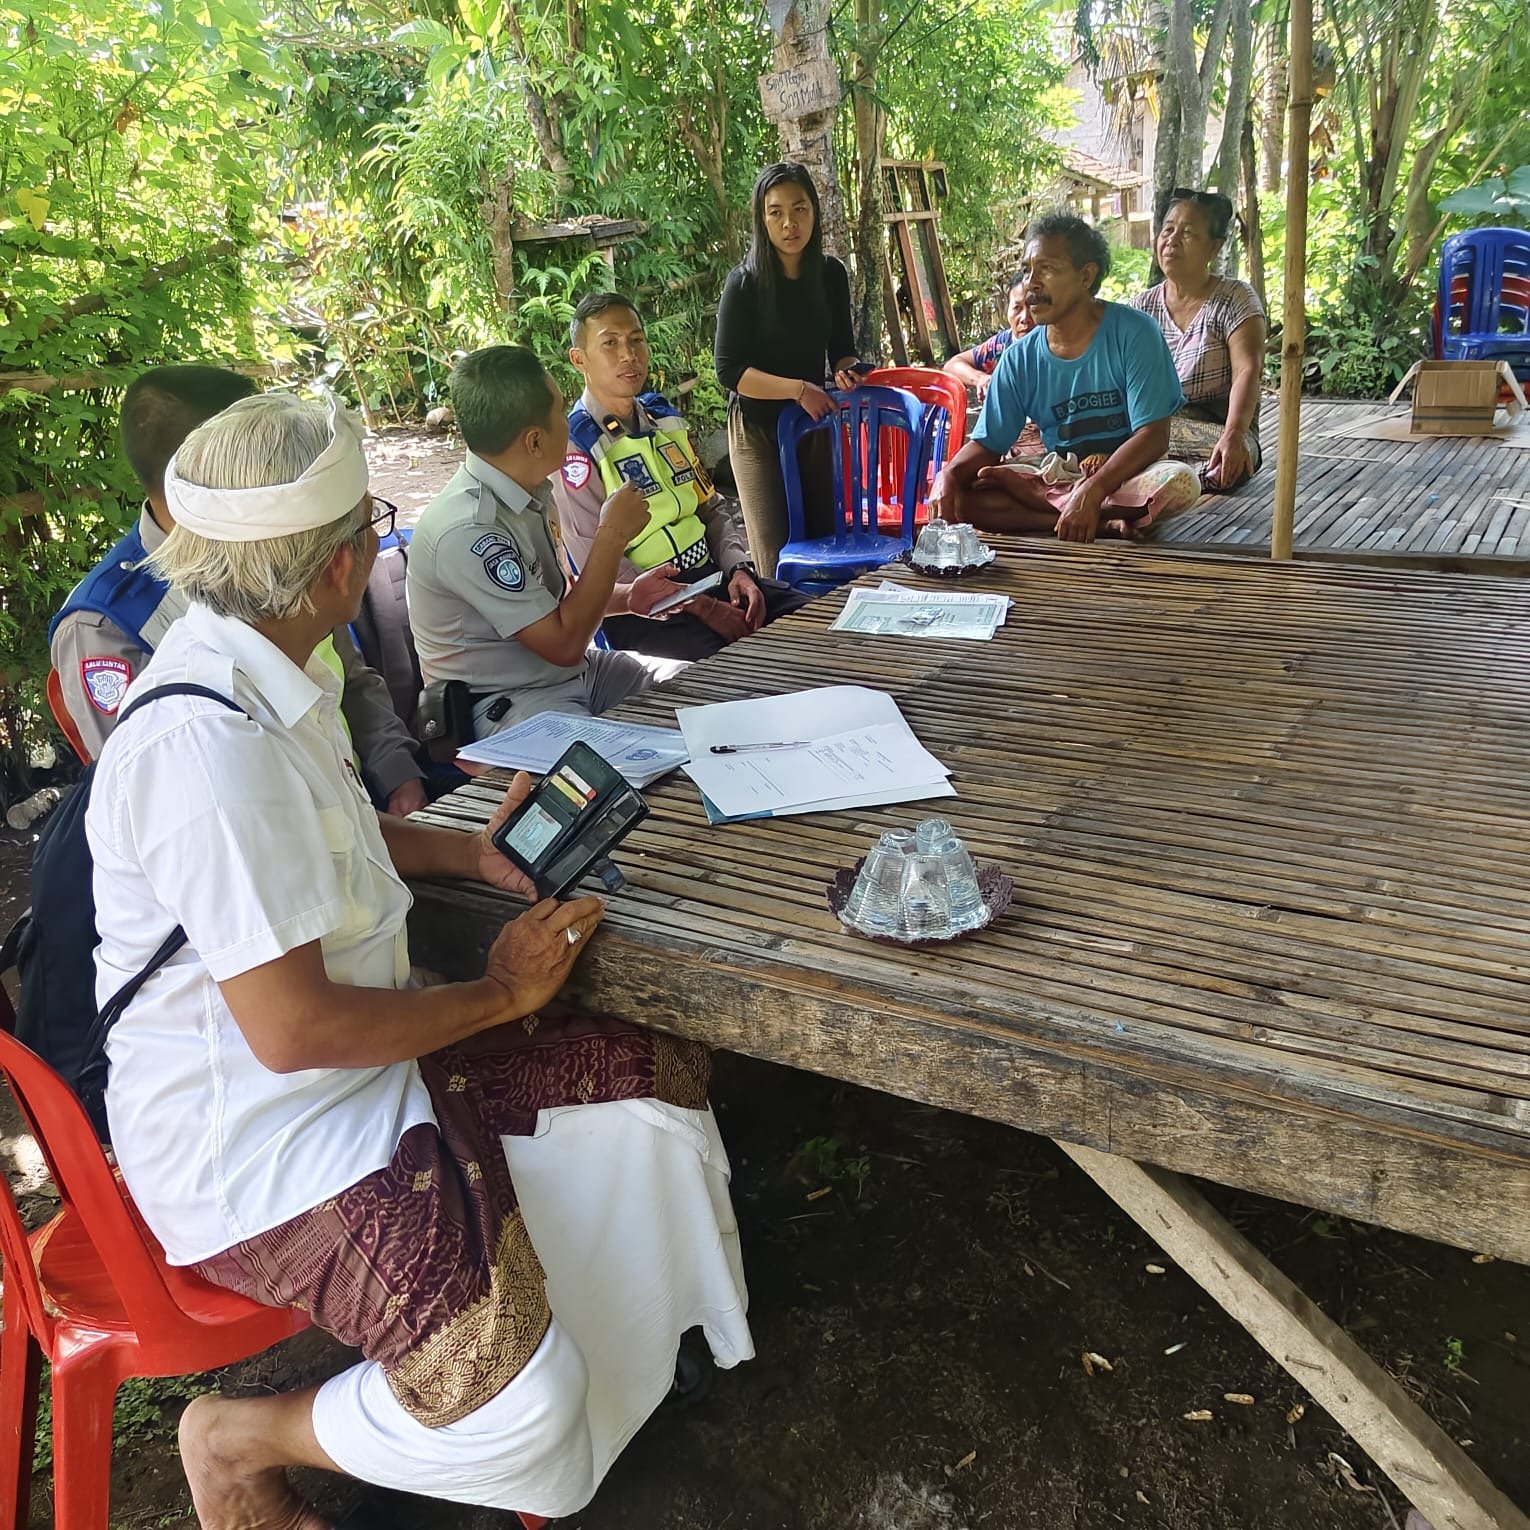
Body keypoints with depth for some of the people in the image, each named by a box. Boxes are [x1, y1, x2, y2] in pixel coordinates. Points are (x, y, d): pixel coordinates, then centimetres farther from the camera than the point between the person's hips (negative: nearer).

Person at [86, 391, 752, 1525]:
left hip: (359, 1063, 10)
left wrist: (470, 853, 8)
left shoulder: (260, 676, 3)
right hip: (251, 1142, -10)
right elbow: (293, 1029, -27)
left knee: (661, 1083, 3)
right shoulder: (203, 743, -29)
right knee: (512, 1408, -23)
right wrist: (499, 993, -13)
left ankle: (623, 1375, 24)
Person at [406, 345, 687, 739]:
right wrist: (612, 535, -17)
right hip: (505, 704, -10)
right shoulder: (468, 528, -24)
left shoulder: (528, 493, 5)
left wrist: (627, 597, 2)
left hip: (573, 673, 10)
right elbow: (564, 642, -23)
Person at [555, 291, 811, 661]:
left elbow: (711, 507, 18)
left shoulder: (664, 418, 14)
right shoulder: (574, 447, -10)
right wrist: (699, 607, -20)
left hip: (709, 574, 7)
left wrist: (739, 570, -3)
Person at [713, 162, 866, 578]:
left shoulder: (831, 274, 0)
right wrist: (798, 389, -23)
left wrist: (848, 369, -12)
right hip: (757, 428, -4)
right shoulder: (745, 282, -14)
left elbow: (841, 349, 11)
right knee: (778, 562, -5)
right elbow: (729, 371, -16)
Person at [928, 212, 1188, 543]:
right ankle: (1106, 523, -22)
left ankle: (1037, 505, -22)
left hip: (1125, 478, -4)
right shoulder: (1019, 358, 4)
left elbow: (1153, 435, -15)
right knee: (953, 494, -20)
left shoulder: (1133, 333, -8)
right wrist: (949, 474, -17)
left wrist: (1093, 490, -31)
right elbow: (987, 444, 7)